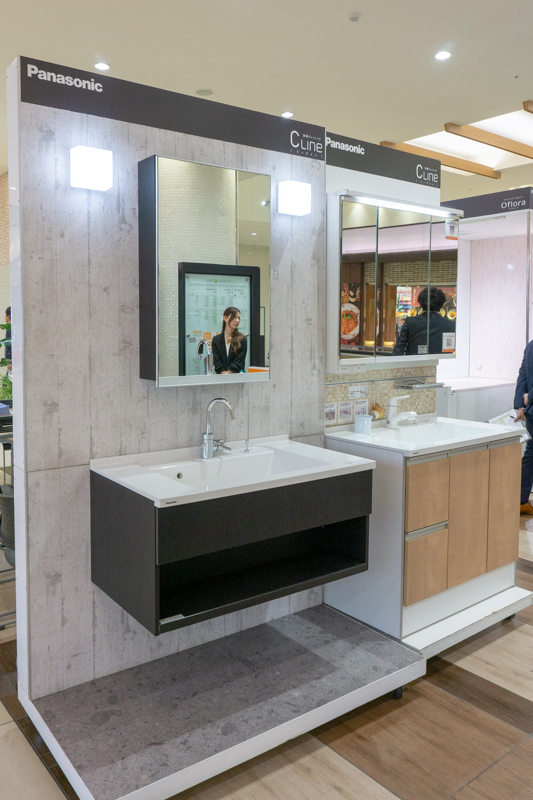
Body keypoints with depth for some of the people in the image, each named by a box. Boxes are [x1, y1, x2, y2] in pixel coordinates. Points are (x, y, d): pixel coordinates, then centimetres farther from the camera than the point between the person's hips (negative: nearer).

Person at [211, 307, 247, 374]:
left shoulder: (242, 339, 5)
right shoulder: (216, 339, 10)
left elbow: (238, 363, -2)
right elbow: (217, 363, 3)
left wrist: (227, 374, -10)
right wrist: (224, 374, -11)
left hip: (237, 376, -1)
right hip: (221, 377, 1)